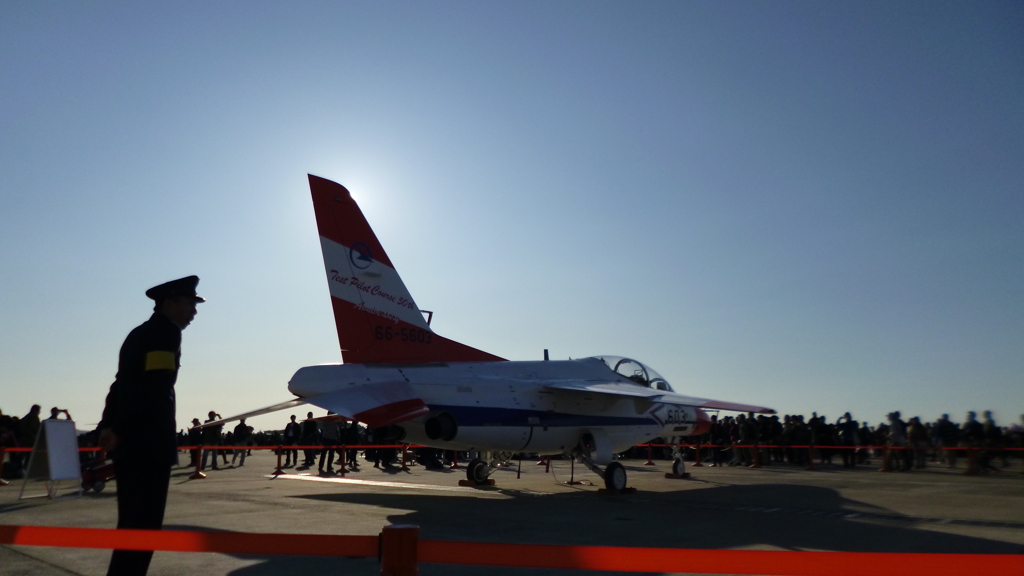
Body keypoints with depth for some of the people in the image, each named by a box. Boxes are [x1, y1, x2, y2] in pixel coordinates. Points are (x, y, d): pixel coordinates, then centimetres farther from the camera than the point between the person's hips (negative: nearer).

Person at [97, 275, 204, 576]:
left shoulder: (140, 333, 20)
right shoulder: (166, 332, -10)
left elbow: (124, 384, 17)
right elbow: (153, 388, -20)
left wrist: (108, 427, 12)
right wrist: (119, 430, -16)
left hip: (129, 441, 10)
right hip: (148, 442, -10)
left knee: (132, 521, 16)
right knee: (143, 524, -5)